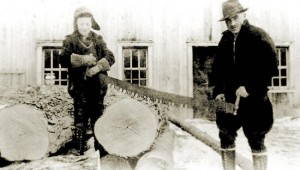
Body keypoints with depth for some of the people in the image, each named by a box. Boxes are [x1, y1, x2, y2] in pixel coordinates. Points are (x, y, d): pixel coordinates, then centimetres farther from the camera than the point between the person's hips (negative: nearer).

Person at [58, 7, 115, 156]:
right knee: (80, 119, 2)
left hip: (97, 86, 2)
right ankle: (80, 152, 13)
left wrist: (97, 67, -16)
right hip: (79, 86, -2)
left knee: (98, 118, 9)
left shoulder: (98, 39, 10)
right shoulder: (70, 40, 4)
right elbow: (63, 59, -10)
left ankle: (101, 150, 20)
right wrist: (83, 59, -20)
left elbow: (110, 57, 1)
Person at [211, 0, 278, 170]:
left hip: (253, 100, -5)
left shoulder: (259, 37, -7)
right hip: (228, 99, 6)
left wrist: (249, 87, -17)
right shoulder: (225, 39, 9)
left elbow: (271, 67, -11)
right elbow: (218, 67, 13)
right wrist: (218, 91, 2)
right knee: (226, 138, 10)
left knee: (256, 141, 4)